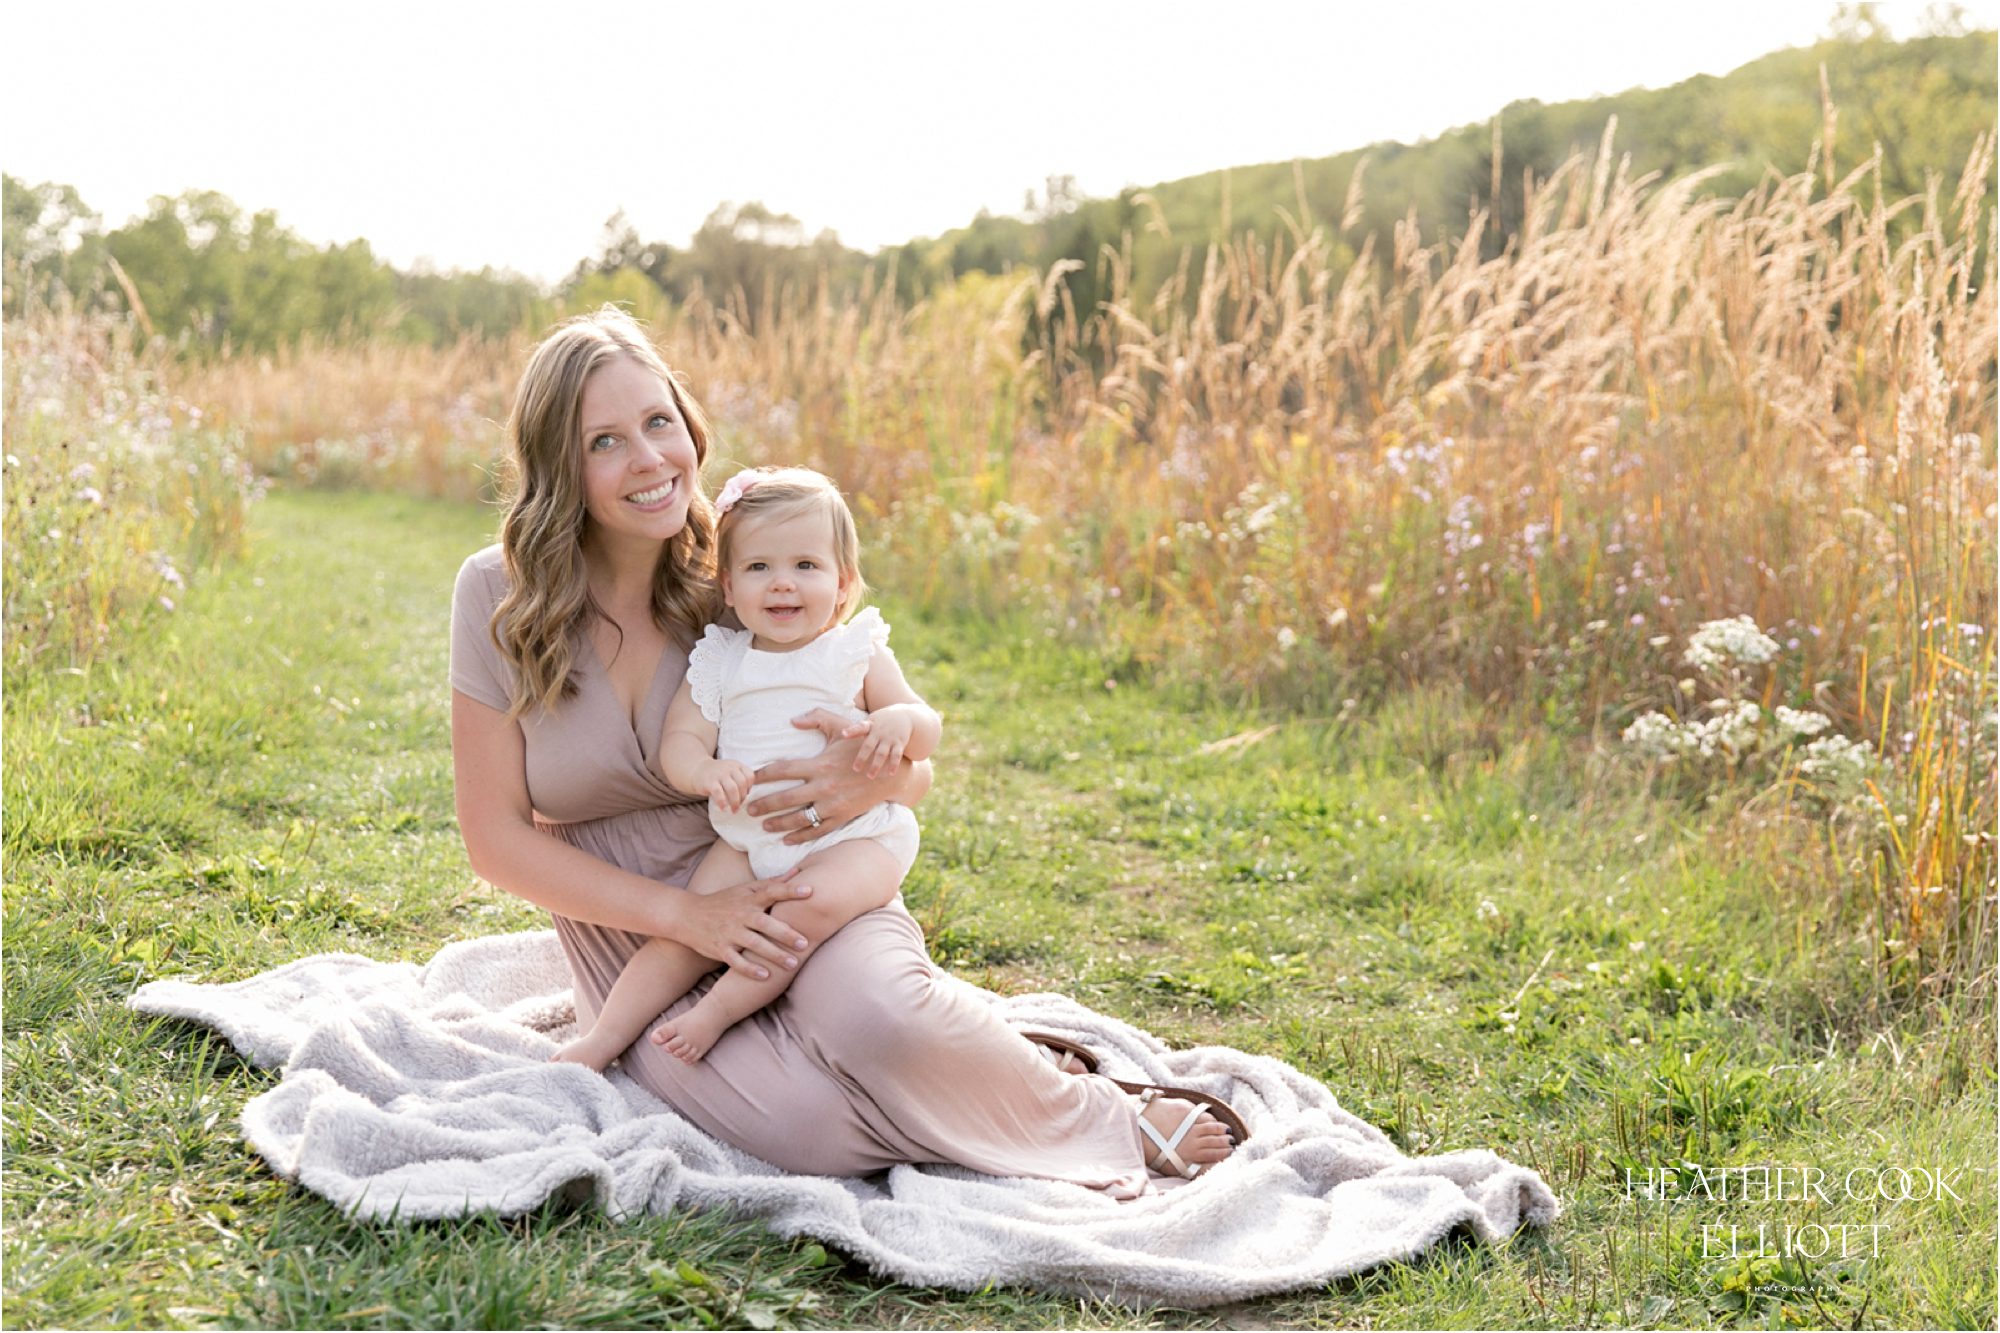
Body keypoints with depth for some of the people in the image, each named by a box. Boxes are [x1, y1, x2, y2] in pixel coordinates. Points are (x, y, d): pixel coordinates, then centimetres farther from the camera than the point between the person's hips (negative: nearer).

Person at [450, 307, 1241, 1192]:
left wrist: (881, 776, -24)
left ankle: (1104, 1116, -9)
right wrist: (684, 914, -18)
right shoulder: (500, 598, -6)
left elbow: (917, 766, 3)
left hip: (800, 896, 0)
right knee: (811, 1123, -32)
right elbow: (496, 837, -4)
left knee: (875, 1017, -36)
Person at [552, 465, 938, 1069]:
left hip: (853, 838, -3)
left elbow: (927, 729, 1)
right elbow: (679, 741, -2)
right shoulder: (718, 662, 8)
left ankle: (721, 1008, -20)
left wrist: (897, 722, -24)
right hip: (747, 841, 3)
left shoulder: (856, 652, 2)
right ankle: (606, 1036, 2)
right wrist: (706, 771, -26)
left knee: (818, 900, -31)